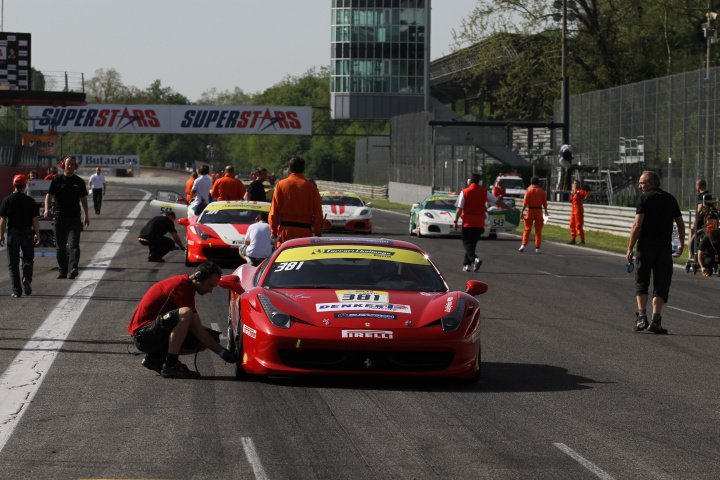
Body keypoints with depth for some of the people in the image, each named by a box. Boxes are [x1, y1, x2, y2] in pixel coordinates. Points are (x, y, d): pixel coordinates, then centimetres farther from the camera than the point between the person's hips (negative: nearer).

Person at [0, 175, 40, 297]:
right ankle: (27, 278, -10)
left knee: (13, 263, 5)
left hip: (13, 232, 0)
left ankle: (16, 291, 1)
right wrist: (37, 234, 7)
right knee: (28, 258, 17)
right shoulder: (30, 201, -3)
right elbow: (35, 220, -2)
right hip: (27, 232, 0)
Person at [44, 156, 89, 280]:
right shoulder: (57, 180, 4)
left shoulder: (79, 182, 8)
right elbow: (49, 195, 0)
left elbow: (83, 199, 15)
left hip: (74, 218, -1)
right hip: (60, 217, 1)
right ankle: (62, 271, 16)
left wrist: (86, 216, 14)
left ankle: (73, 268, -27)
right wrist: (47, 209, -18)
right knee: (61, 246, 7)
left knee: (74, 244, -15)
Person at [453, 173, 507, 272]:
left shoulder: (464, 192, -6)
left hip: (467, 223, -3)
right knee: (472, 244, 15)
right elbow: (498, 201, 8)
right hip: (480, 223, 3)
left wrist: (455, 221, -3)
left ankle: (474, 259, -25)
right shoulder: (485, 192, 2)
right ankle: (467, 264, 16)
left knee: (467, 243, 0)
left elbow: (459, 209, -9)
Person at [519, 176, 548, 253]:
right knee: (538, 230, 6)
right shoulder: (541, 191, 2)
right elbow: (544, 202, 1)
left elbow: (525, 202, -7)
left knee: (527, 229, 7)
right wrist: (546, 211, 13)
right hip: (539, 210, 1)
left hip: (530, 210, -1)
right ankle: (537, 248, 3)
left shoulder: (529, 190, -3)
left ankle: (523, 245, -3)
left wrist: (522, 212, -5)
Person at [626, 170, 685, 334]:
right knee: (661, 285, 6)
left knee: (641, 283, 9)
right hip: (665, 247, 3)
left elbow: (637, 225, -11)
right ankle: (656, 319, -5)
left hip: (646, 247, -3)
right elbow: (681, 224, 14)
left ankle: (642, 317, -3)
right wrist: (682, 244, 27)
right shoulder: (670, 199, 10)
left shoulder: (644, 198, -4)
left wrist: (630, 248, -8)